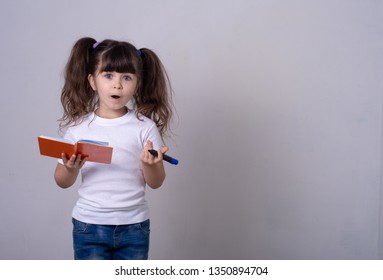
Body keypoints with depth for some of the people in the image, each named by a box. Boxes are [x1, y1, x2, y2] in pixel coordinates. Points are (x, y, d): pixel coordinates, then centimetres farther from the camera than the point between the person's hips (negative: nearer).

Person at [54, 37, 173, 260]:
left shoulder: (145, 127, -5)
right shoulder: (79, 126, -3)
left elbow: (156, 182, -1)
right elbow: (63, 182, 3)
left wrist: (149, 164, -22)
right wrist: (71, 168, -19)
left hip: (134, 226, 0)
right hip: (89, 225, 0)